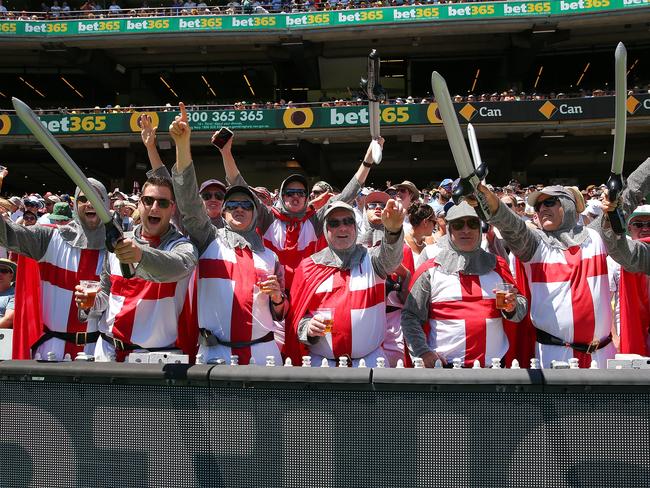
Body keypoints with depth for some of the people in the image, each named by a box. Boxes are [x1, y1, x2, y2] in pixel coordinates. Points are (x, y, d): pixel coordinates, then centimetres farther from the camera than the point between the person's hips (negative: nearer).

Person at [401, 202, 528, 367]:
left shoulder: (498, 266, 7)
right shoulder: (430, 270, -2)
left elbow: (521, 311, 11)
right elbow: (410, 316, -4)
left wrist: (512, 307, -11)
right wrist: (423, 352, -16)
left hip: (493, 363, 3)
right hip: (444, 364, -3)